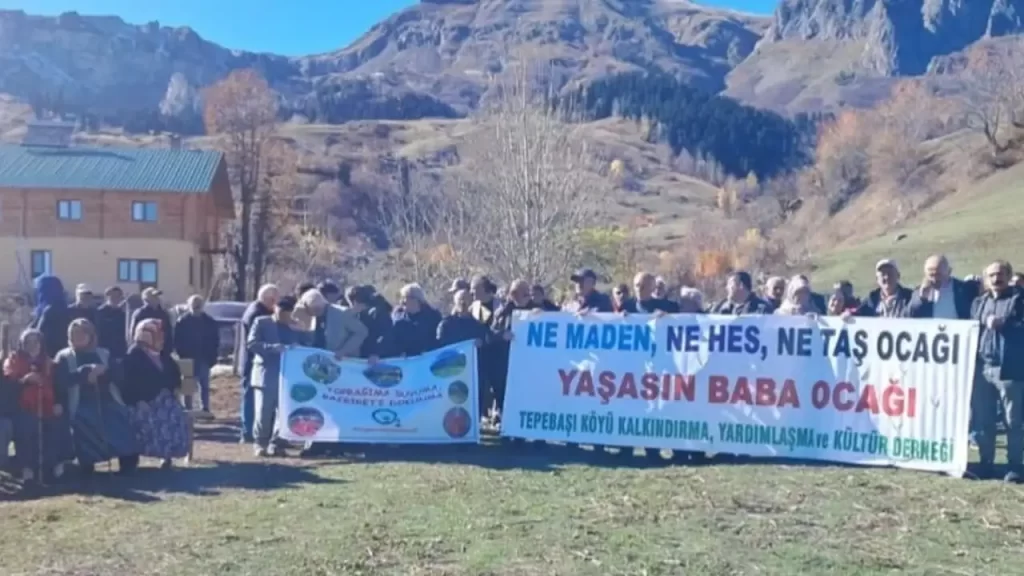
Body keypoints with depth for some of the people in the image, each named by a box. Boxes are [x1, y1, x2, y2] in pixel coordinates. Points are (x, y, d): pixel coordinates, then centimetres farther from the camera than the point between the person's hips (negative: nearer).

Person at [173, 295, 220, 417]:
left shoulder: (209, 322, 2)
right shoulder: (182, 321, -4)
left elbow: (215, 340, 4)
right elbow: (177, 340, -4)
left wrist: (212, 357, -3)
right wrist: (182, 355, -10)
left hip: (204, 358, 2)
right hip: (188, 359, -1)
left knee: (204, 385, 4)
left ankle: (205, 410, 8)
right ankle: (188, 410, 12)